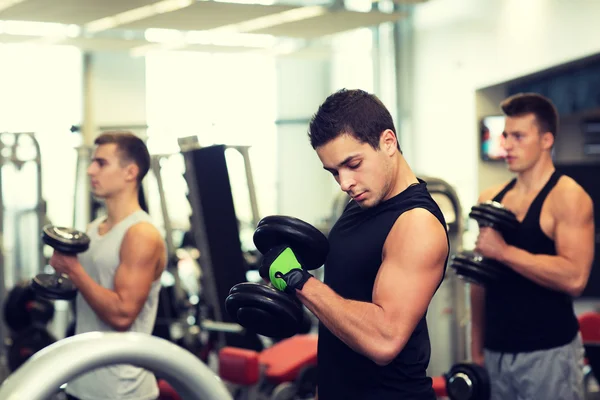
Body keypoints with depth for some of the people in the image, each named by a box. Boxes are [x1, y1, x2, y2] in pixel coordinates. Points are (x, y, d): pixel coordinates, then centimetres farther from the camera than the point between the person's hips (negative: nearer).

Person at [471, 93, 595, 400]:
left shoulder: (567, 197, -9)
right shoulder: (490, 199, 9)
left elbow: (574, 278, -21)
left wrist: (504, 251, -22)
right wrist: (477, 349, 12)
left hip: (549, 353, -5)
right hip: (496, 352, 6)